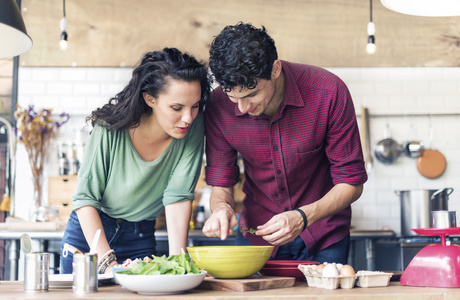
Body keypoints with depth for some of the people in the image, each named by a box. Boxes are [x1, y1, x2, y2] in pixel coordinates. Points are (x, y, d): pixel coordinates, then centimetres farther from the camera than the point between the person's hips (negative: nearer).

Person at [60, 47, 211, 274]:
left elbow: (179, 196, -21)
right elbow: (85, 198, -21)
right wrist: (107, 262, -30)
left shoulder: (194, 127, -20)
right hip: (89, 230, -1)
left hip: (141, 238, 1)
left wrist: (178, 260, -30)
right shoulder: (111, 127, -25)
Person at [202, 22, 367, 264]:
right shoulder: (218, 105, -18)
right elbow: (221, 184, -7)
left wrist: (303, 217, -33)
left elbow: (351, 183, -17)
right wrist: (221, 207, -30)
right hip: (256, 234, 2)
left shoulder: (328, 92, -24)